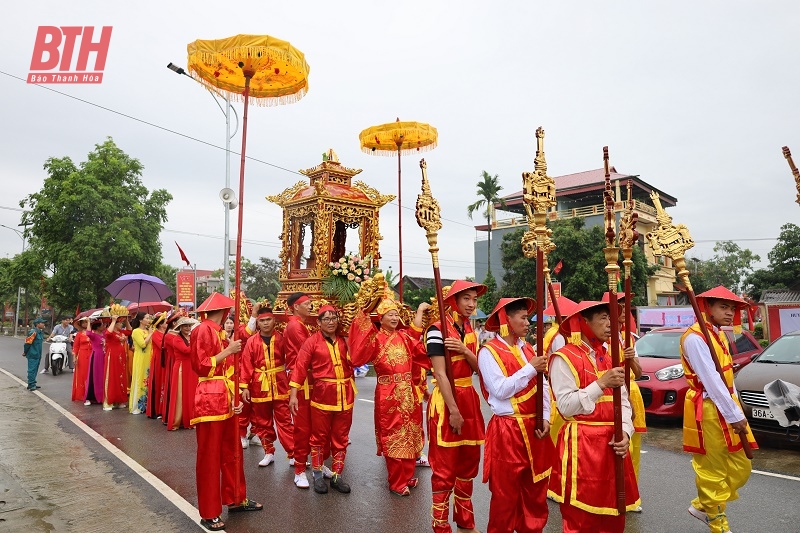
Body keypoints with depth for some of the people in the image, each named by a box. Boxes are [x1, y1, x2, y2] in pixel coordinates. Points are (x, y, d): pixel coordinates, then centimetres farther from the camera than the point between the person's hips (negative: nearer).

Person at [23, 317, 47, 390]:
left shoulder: (41, 332, 13)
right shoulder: (33, 332, -17)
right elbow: (27, 342, -16)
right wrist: (25, 352, -6)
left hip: (38, 354, 9)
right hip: (32, 355, -9)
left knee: (35, 370, 15)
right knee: (32, 370, -5)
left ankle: (33, 384, 23)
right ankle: (31, 385, -1)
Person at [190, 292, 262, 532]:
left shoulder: (220, 332, 16)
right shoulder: (202, 331, -11)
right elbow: (201, 366, -16)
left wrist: (235, 397, 7)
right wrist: (228, 351, -15)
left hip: (226, 399, 8)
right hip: (209, 400, -8)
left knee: (231, 452, 16)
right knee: (209, 457, 2)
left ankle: (236, 499, 29)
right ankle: (209, 513, 13)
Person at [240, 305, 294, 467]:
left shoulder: (281, 339, -3)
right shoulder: (251, 342, -2)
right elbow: (246, 366, -3)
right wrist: (245, 387, -7)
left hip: (280, 385, -1)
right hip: (259, 387, 1)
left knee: (284, 421, 1)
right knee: (263, 422, 11)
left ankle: (292, 454, 8)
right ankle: (269, 453, 25)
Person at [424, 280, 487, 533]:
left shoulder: (470, 330, 10)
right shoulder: (437, 330, -13)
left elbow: (479, 367, 5)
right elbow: (440, 374, -18)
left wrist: (464, 350, -14)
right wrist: (453, 410, -20)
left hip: (469, 398, 8)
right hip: (446, 400, -7)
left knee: (469, 462, 16)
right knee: (445, 467, 1)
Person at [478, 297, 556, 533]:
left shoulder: (528, 349, 10)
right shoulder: (489, 352, -10)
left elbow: (543, 387, 9)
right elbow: (501, 390, -19)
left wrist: (546, 418, -3)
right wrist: (530, 369, -17)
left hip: (534, 428, 6)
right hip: (508, 431, -6)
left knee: (536, 491, 16)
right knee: (506, 494, 5)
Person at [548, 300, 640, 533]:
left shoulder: (610, 356, 13)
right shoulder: (563, 358, -10)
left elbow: (623, 400, 10)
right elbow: (566, 406, -17)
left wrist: (625, 432, -6)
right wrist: (601, 383, -22)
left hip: (612, 443, 7)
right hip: (582, 445, -6)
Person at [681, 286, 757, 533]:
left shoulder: (719, 335, 13)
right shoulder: (694, 338, -19)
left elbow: (727, 375, 13)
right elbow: (711, 381, -22)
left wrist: (736, 410, 8)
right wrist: (734, 415, -20)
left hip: (726, 407, 9)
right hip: (708, 411, -9)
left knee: (740, 467, 14)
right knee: (713, 470, 4)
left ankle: (703, 506, 30)